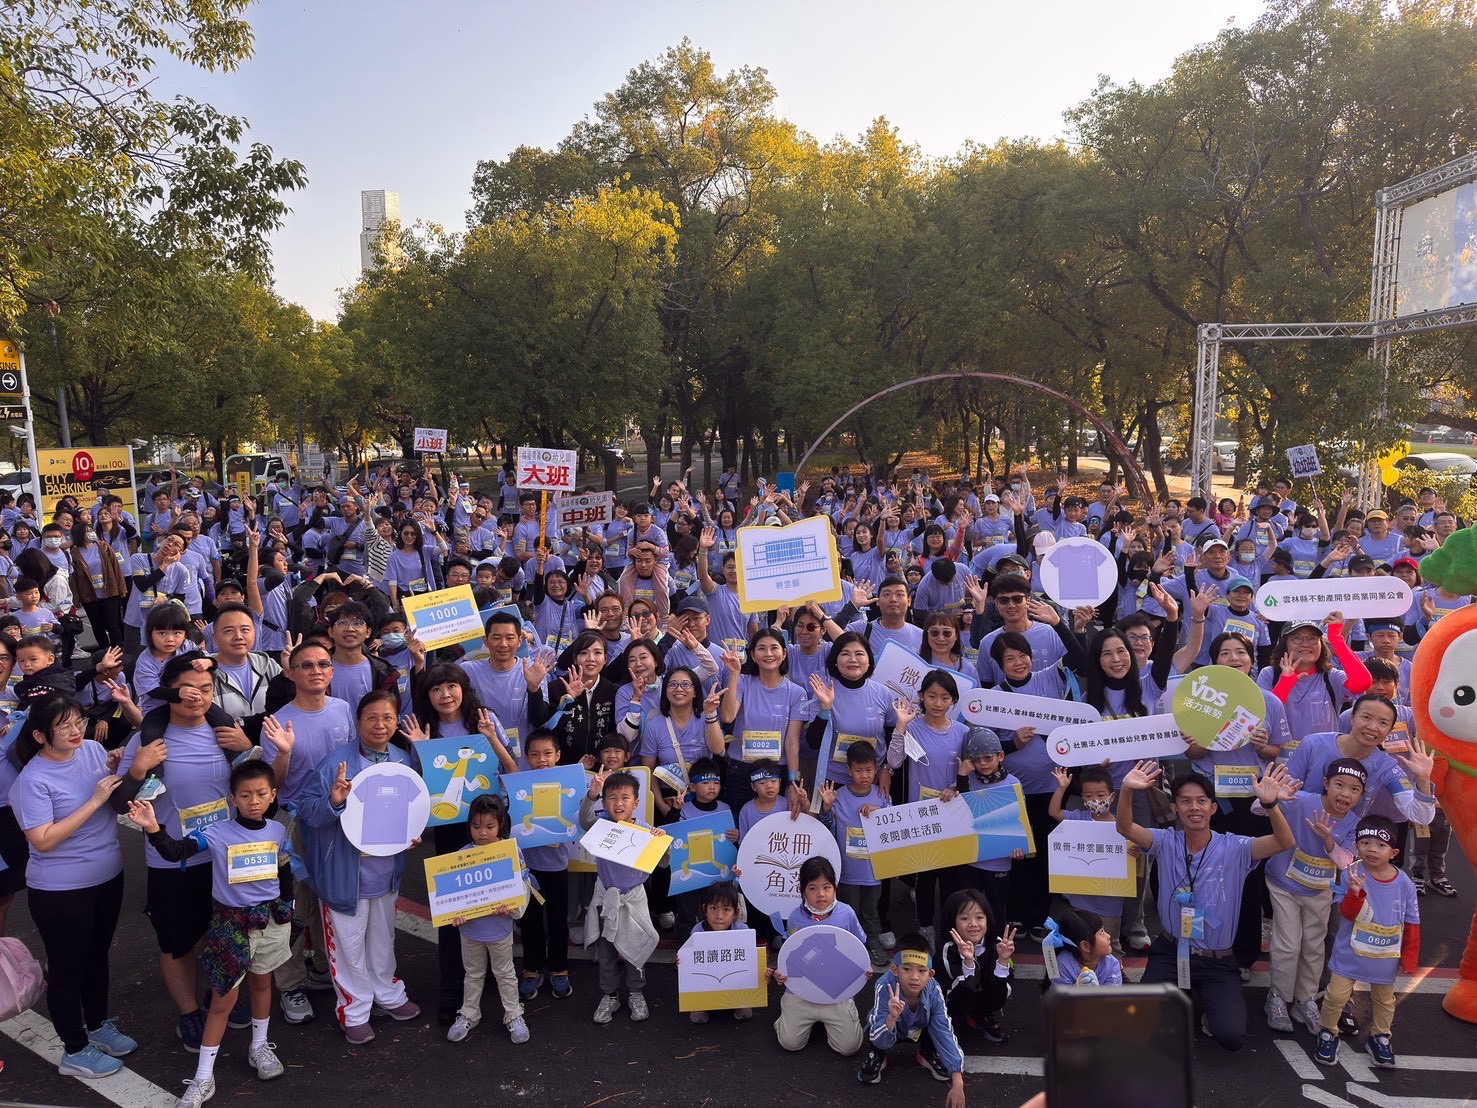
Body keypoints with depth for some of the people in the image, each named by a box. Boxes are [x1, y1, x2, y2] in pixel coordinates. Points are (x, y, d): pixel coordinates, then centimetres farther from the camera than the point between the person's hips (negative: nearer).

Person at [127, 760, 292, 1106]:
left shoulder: (277, 831, -5)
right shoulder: (218, 833, -16)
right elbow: (176, 851, -29)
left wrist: (286, 912, 14)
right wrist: (153, 828, -46)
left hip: (270, 919, 3)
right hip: (231, 922, -3)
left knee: (261, 984, 22)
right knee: (223, 1001, 3)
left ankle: (259, 1047, 43)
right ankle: (203, 1078, 15)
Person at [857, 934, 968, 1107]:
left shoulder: (933, 990, -32)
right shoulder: (884, 987, -37)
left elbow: (945, 1033, -29)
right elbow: (881, 1042, -35)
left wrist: (957, 1084, -33)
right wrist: (892, 1017, -56)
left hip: (920, 1030, 2)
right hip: (889, 1026, -2)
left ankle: (926, 1052, 5)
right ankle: (877, 1055, 2)